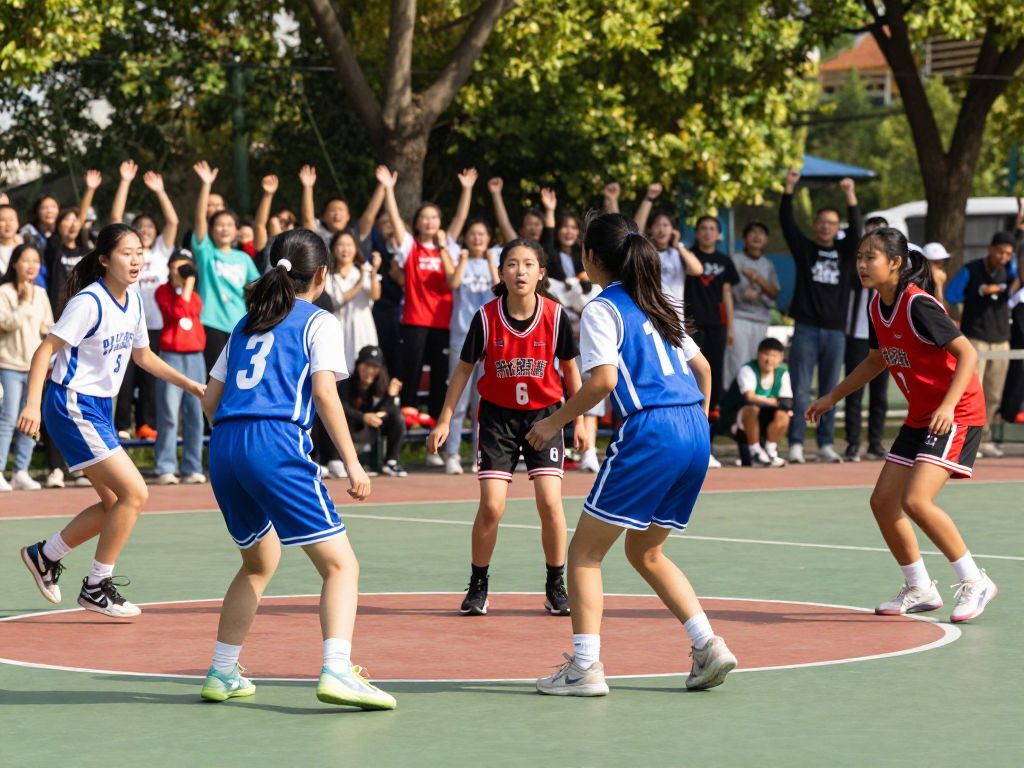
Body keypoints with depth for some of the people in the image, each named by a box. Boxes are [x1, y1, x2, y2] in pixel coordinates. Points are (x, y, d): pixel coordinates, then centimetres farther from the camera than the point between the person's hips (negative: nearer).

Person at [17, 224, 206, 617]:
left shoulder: (133, 302, 7)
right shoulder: (89, 302, -18)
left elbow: (142, 355, 22)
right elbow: (45, 350, -20)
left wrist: (191, 385, 17)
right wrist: (32, 404, -30)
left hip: (100, 407, 9)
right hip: (72, 406, -9)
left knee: (115, 503, 11)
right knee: (135, 493, -13)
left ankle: (44, 555, 29)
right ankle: (97, 587, -2)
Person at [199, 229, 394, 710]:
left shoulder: (247, 324, 25)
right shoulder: (318, 322, 8)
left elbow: (210, 400, 23)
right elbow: (324, 393, -6)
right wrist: (352, 462, -7)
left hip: (223, 448, 7)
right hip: (276, 443, -7)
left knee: (259, 562, 26)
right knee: (340, 563, -5)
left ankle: (222, 674, 25)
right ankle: (336, 671, -24)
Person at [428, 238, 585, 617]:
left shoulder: (555, 315, -12)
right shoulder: (486, 317, -14)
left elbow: (570, 368, 3)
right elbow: (464, 369, -2)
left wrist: (579, 419, 5)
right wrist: (444, 421, -3)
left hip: (544, 414, 0)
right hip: (498, 415, 0)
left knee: (550, 503, -10)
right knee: (491, 507, -8)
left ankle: (556, 587, 7)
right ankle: (478, 587, 10)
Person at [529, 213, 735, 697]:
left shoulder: (602, 309, -2)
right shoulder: (657, 304, 21)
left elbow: (603, 380, -14)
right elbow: (702, 367, 23)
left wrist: (554, 422, -4)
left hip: (649, 431, -8)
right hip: (695, 433, 8)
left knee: (585, 552, 2)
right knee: (645, 552, 21)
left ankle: (585, 666, -5)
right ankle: (708, 647, 10)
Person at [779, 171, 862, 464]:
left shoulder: (845, 251, 11)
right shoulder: (804, 248, 7)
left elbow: (856, 229, -5)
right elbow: (787, 222, -3)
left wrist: (851, 197, -18)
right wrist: (789, 189, -15)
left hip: (835, 332, 2)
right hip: (806, 330, -2)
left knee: (830, 393, 6)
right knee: (801, 392, -4)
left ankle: (825, 445, 9)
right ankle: (796, 445, -4)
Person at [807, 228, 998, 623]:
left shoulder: (918, 306, -21)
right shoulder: (878, 306, 5)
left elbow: (967, 352, -23)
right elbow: (877, 360, 22)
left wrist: (949, 405, -33)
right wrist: (832, 397, 22)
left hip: (955, 414, -9)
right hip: (920, 416, 9)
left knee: (916, 500, -22)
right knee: (883, 502, 6)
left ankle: (974, 582, -8)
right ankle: (919, 589, 21)